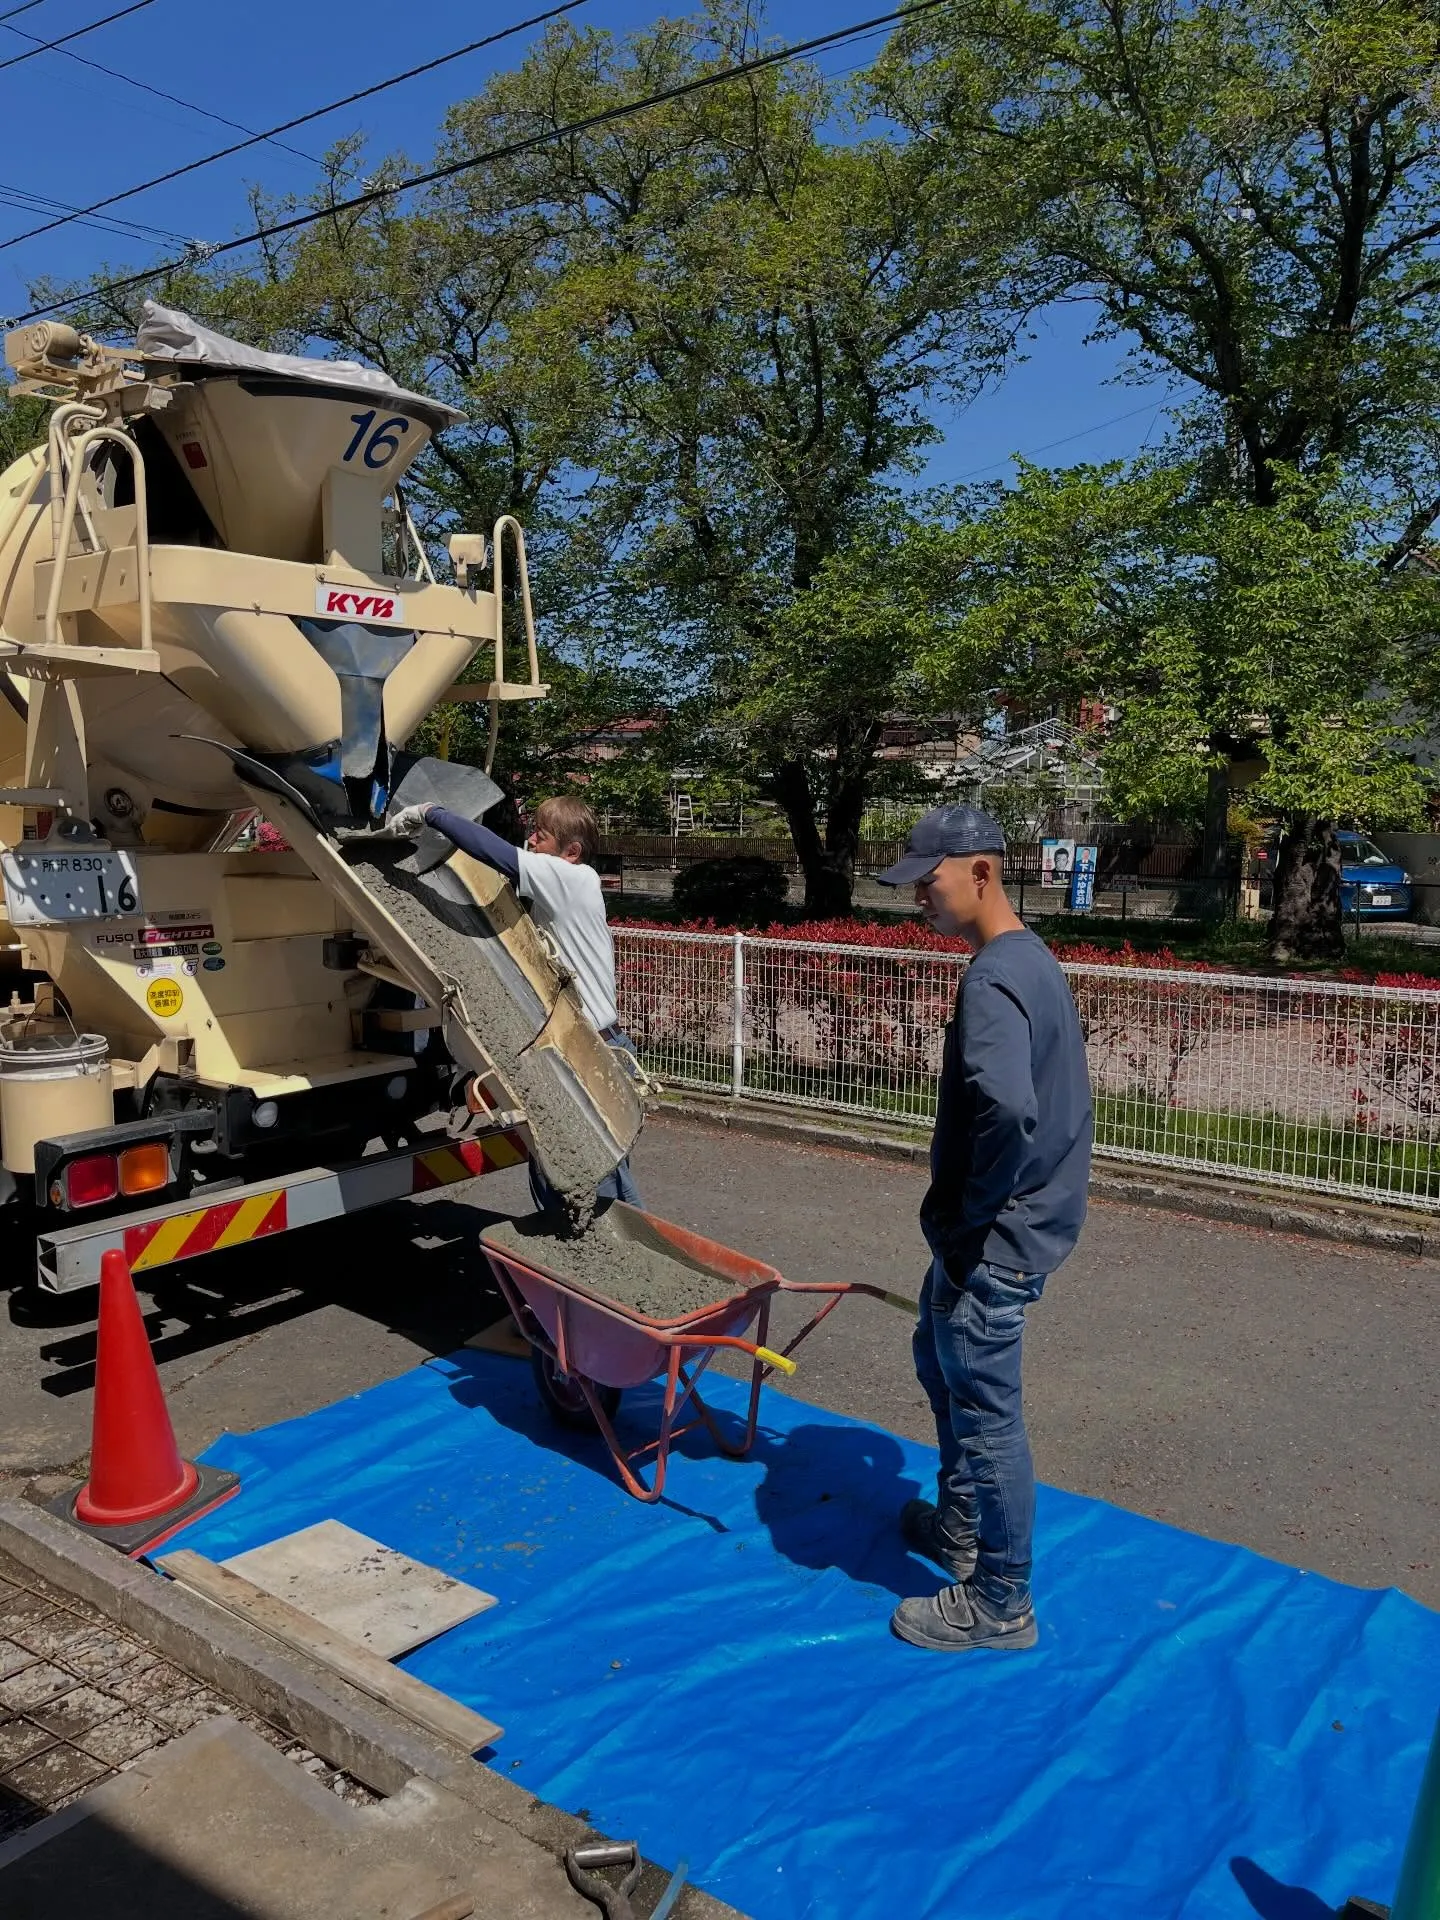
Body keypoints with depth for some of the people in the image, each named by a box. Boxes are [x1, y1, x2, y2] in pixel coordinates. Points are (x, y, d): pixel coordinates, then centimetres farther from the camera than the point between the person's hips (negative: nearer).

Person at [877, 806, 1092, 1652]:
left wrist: (972, 1212, -23)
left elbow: (1008, 1110, -41)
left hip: (992, 1241, -10)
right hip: (1024, 1219, 10)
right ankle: (961, 1526, 43)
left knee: (986, 1413, 4)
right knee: (940, 1358, 26)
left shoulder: (992, 979, -24)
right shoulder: (1033, 959, 8)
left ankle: (1000, 1605, 22)